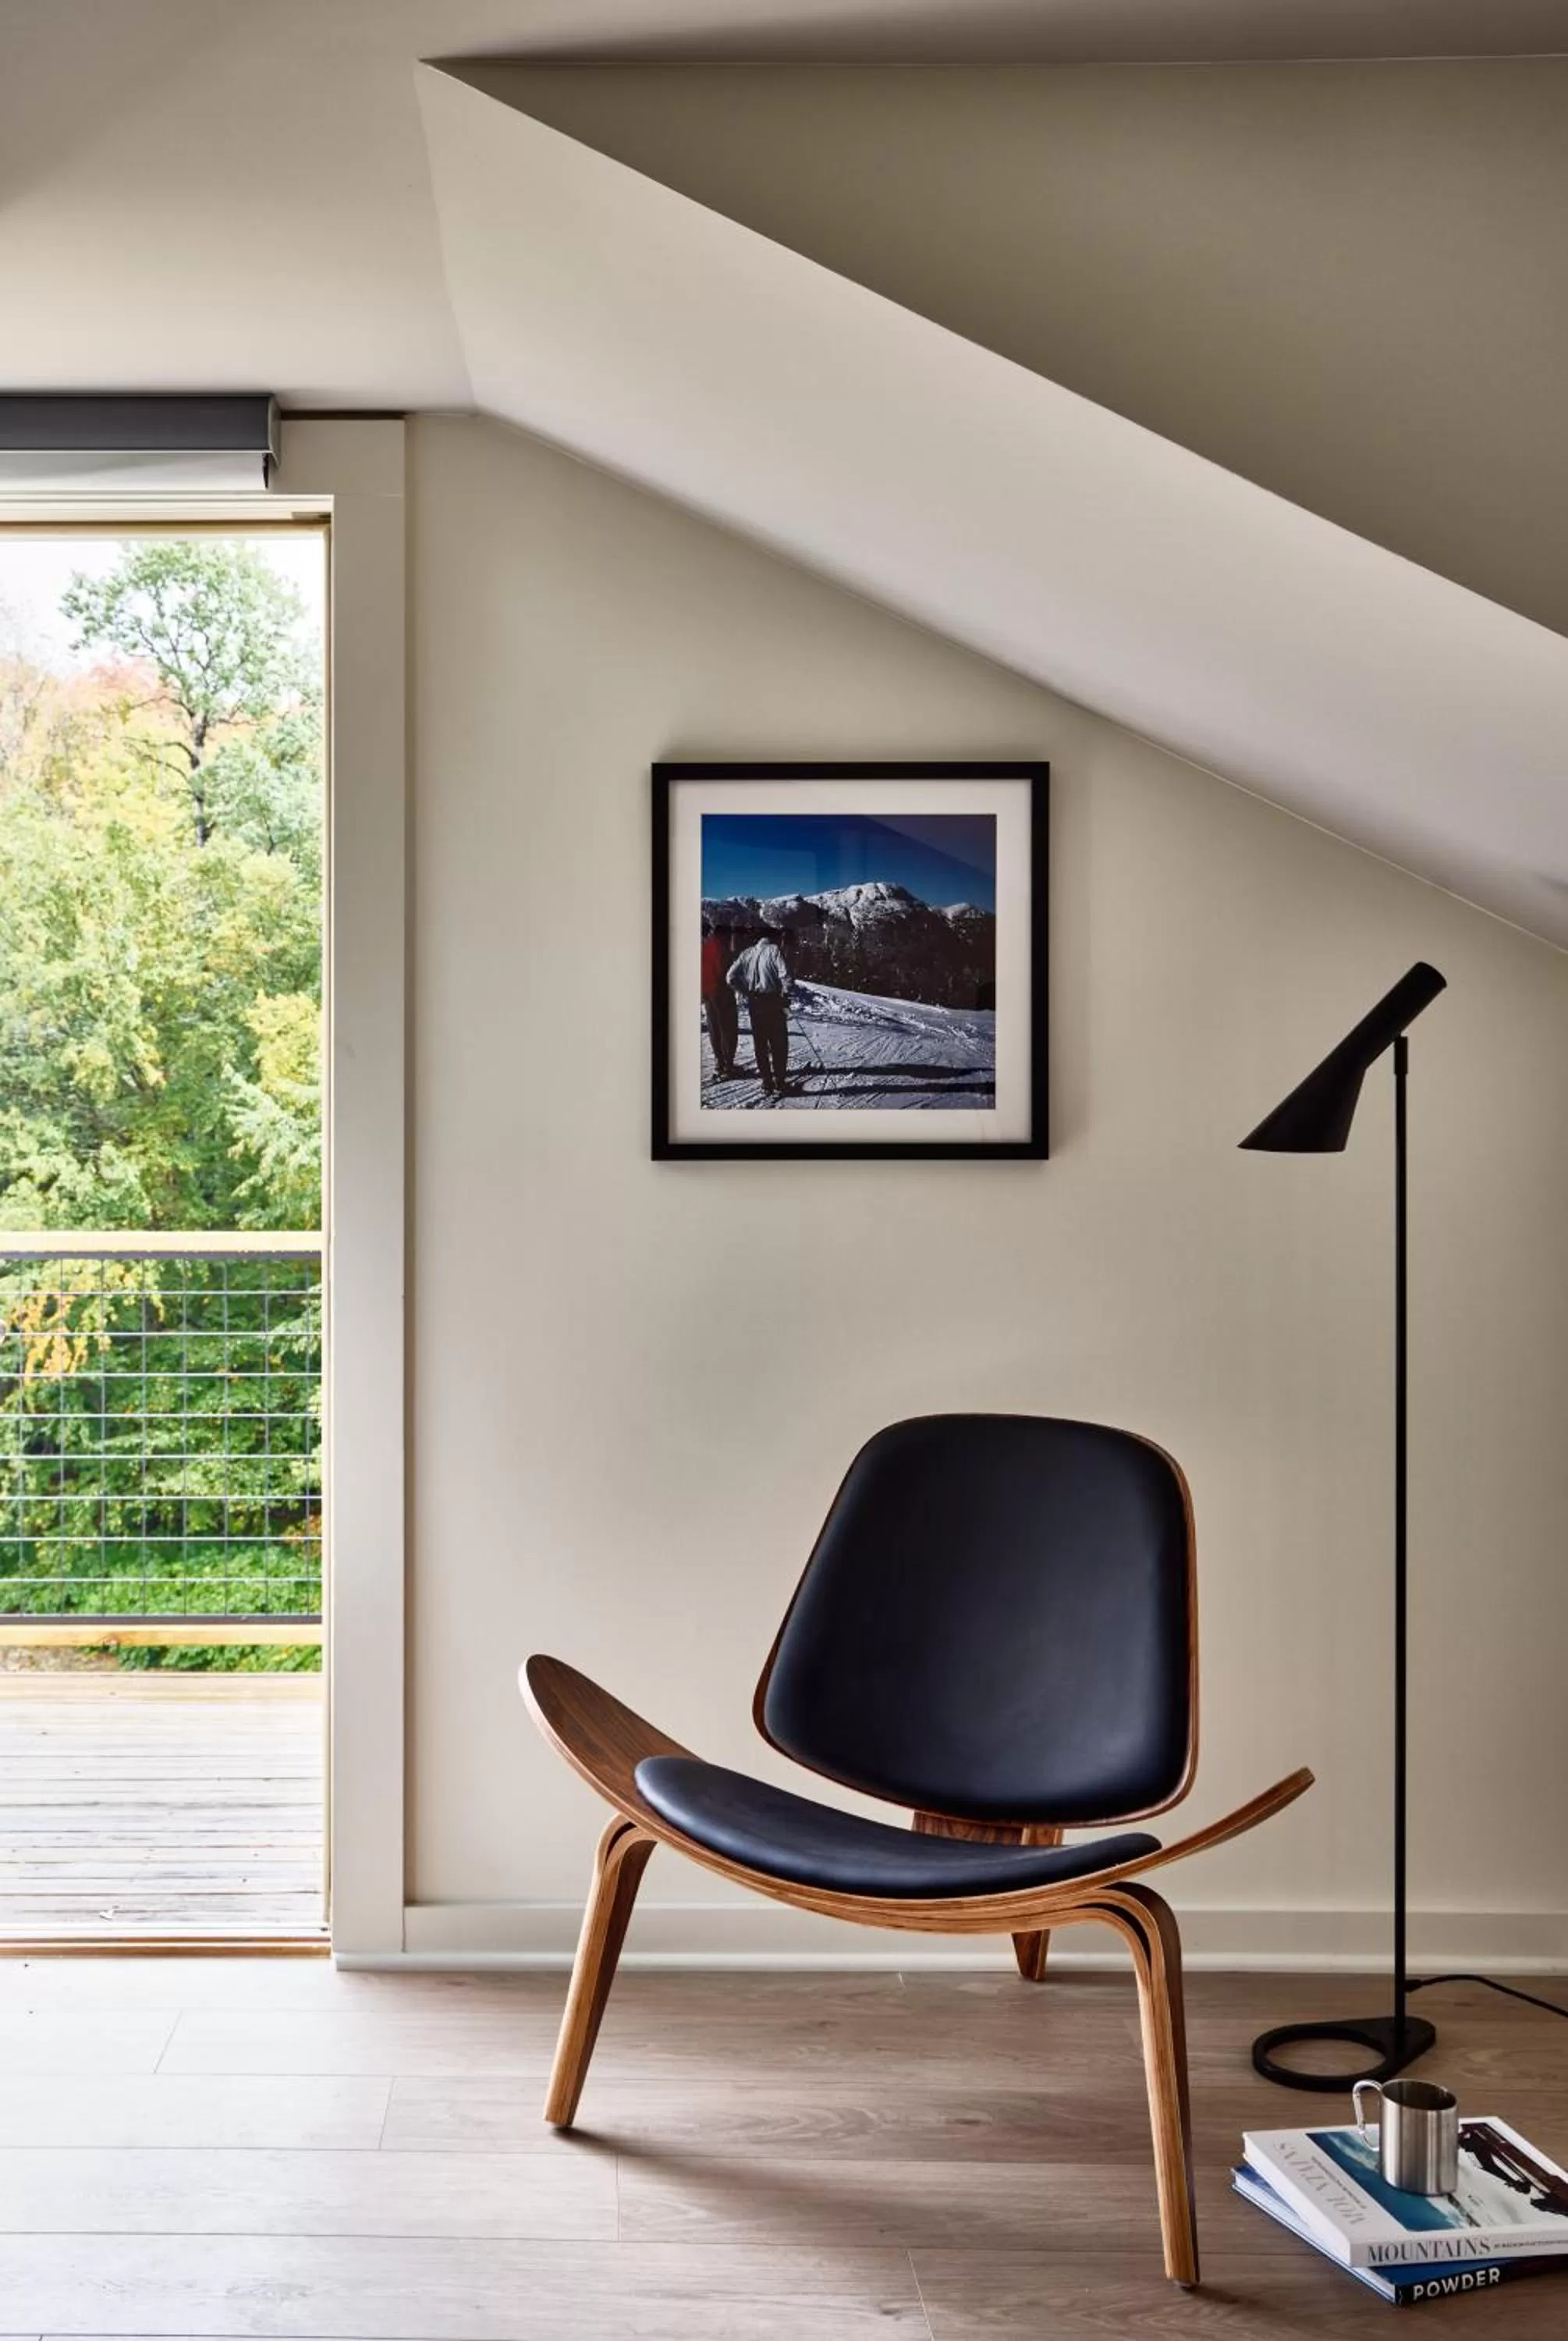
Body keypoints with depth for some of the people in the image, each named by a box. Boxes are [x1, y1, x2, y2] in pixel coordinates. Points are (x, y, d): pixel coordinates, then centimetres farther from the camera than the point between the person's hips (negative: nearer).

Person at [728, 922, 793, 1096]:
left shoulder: (748, 953, 9)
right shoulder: (774, 951, -6)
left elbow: (732, 977, 3)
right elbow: (785, 975, -20)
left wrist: (747, 991, 7)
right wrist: (784, 994, -6)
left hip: (754, 1004, 4)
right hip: (774, 1003, -4)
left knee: (760, 1045, 11)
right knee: (779, 1044, 4)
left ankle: (766, 1083, 13)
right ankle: (779, 1083, 3)